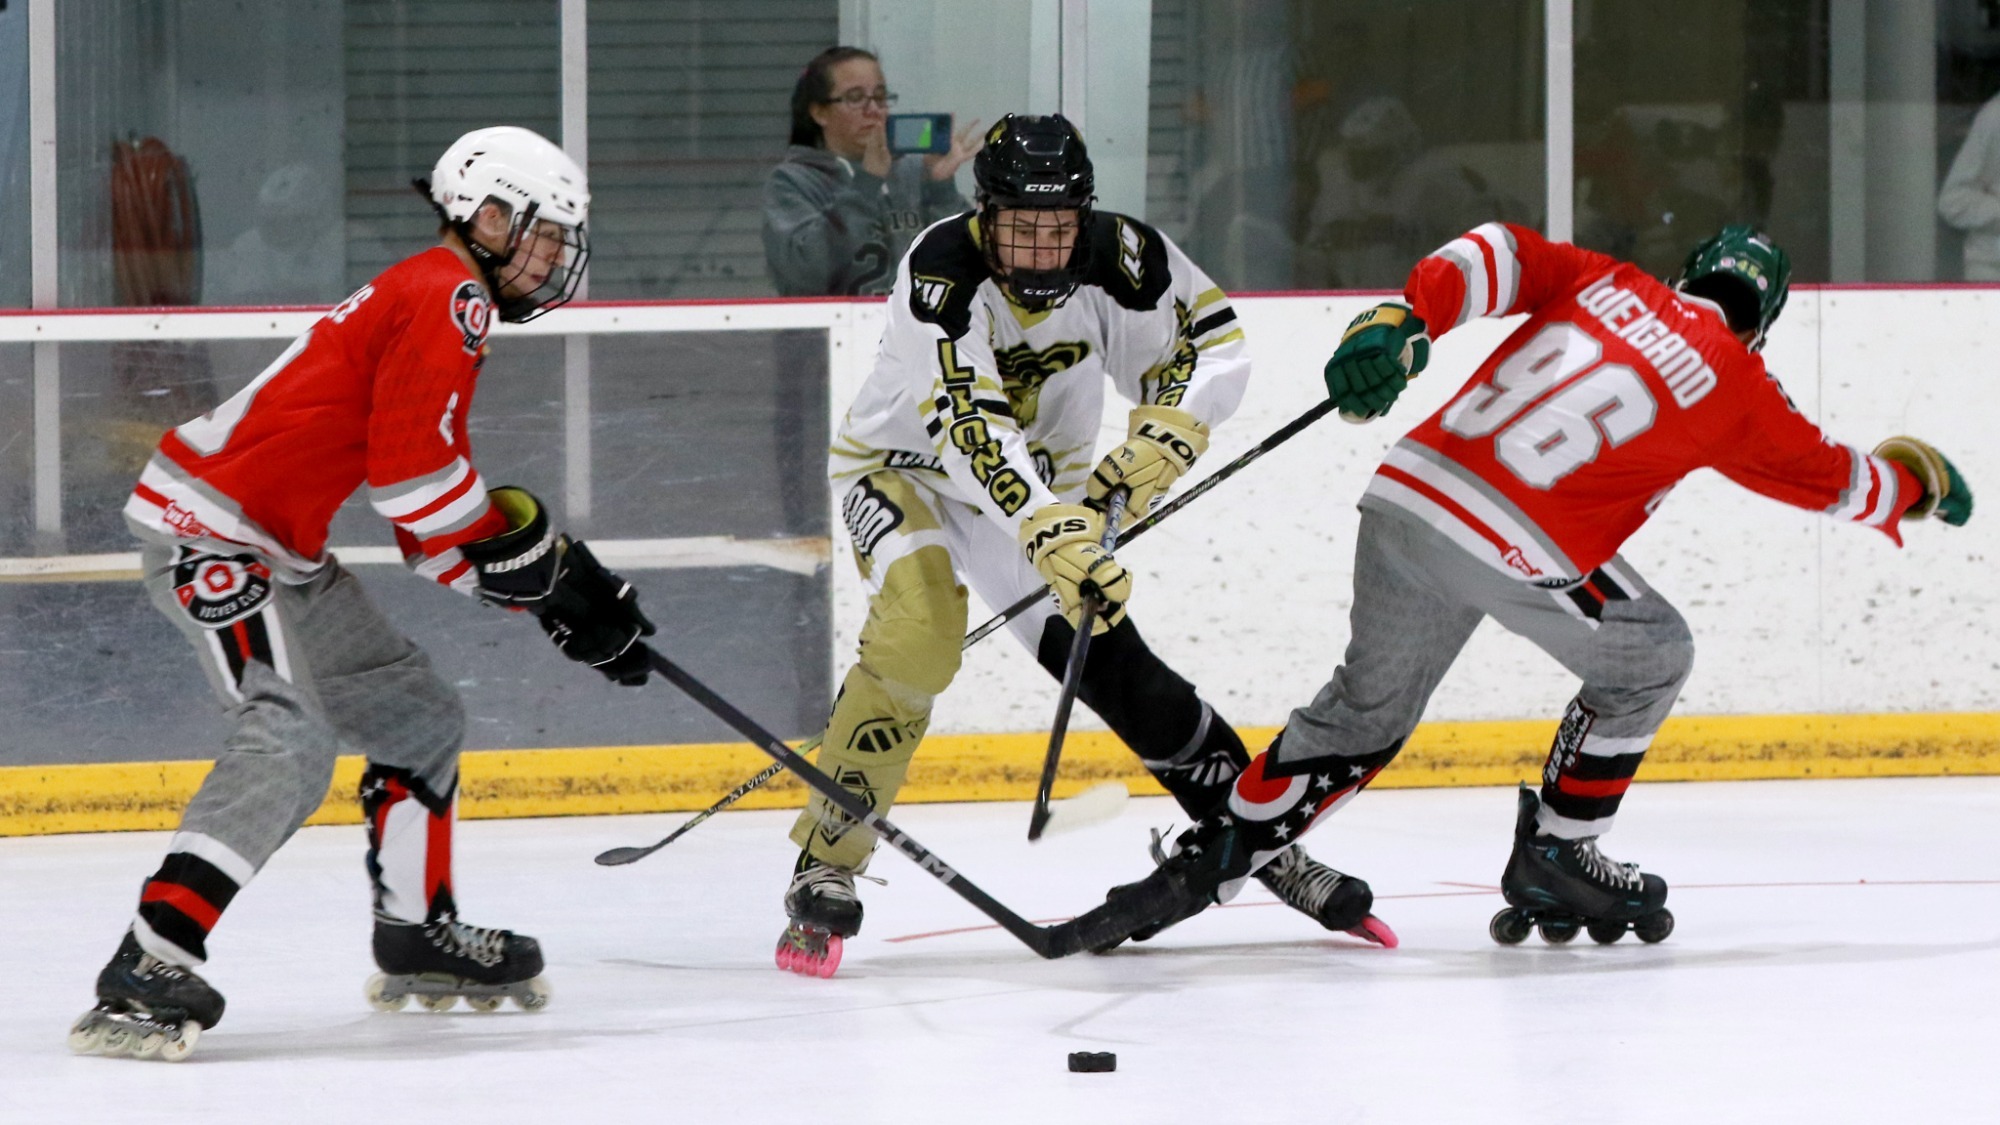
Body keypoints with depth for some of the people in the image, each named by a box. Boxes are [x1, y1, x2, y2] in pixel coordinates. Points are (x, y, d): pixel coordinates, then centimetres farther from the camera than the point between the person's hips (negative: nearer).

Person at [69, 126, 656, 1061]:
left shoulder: (438, 305, 22)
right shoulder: (445, 298, -11)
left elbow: (437, 526, 23)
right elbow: (413, 474, -21)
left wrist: (561, 594, 14)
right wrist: (531, 552, -10)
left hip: (279, 552, 11)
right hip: (209, 533, -11)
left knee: (419, 717, 19)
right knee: (290, 738, -27)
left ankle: (416, 940, 34)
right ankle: (148, 968, -36)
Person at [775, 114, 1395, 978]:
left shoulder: (1118, 257, -20)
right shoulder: (943, 271, -33)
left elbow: (1212, 337, -6)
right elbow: (969, 425, -43)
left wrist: (1160, 442, -22)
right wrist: (1050, 536, -54)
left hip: (1042, 477, 4)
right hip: (903, 463, -4)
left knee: (1112, 662, -2)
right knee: (919, 632, -29)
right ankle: (825, 867, -24)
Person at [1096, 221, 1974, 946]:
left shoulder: (1606, 284, 19)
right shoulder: (1735, 388, 8)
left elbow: (1501, 257, 5)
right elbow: (1831, 480, 21)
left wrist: (1400, 320, -3)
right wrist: (1914, 481, 39)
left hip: (1408, 492, 6)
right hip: (1513, 548, -6)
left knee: (1367, 708, 23)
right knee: (1648, 658, 19)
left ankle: (1209, 857, 21)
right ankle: (1555, 854, 19)